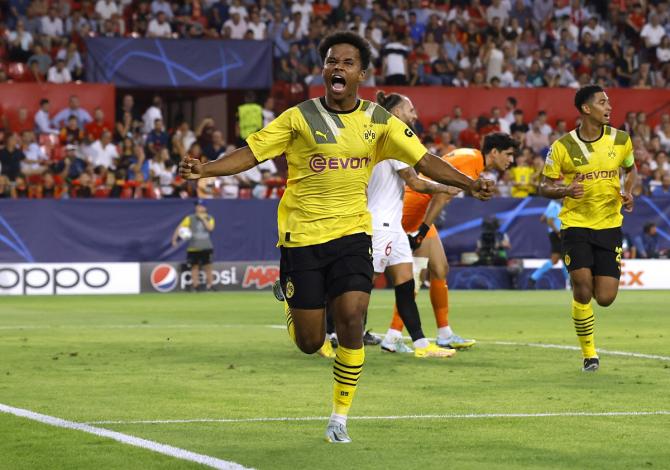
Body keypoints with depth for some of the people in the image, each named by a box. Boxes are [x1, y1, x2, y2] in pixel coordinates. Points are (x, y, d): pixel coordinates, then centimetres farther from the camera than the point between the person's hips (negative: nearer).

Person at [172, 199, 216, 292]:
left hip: (206, 248, 0)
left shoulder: (209, 218, 5)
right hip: (193, 248, 0)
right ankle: (195, 285, 11)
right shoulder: (190, 218, 0)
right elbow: (180, 227, -3)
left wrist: (203, 218, -15)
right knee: (194, 267, 3)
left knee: (208, 267, -3)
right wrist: (174, 239, -12)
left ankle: (209, 286, 5)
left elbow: (210, 228, -14)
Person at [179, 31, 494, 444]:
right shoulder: (299, 118, -4)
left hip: (351, 233, 1)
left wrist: (469, 183, -15)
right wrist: (203, 170, -20)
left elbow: (424, 160, -2)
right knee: (309, 343, 0)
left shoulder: (379, 122, 1)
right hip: (301, 236, -1)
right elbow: (250, 154, -5)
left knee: (351, 321, -16)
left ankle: (340, 418, 1)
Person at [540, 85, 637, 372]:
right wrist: (566, 190, -20)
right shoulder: (563, 146, -7)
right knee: (583, 288, -15)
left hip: (609, 225, 2)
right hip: (575, 224, -2)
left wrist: (628, 191, -1)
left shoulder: (620, 140, 0)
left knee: (605, 298, -5)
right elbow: (545, 187, 1)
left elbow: (631, 168, 20)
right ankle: (589, 354, 4)